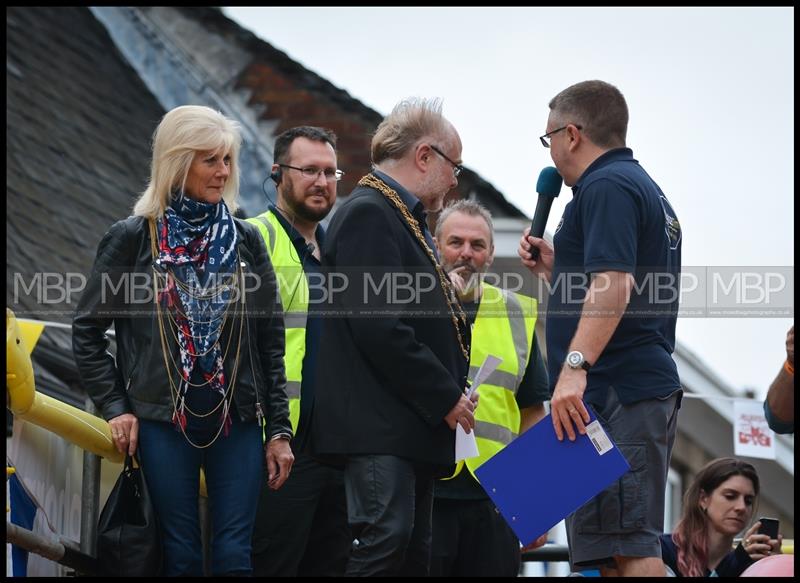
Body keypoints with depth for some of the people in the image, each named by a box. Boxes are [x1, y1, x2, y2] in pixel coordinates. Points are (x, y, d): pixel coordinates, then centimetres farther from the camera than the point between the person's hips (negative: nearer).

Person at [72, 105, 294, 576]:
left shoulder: (246, 241, 8)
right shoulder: (133, 239, 0)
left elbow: (272, 342, 9)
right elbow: (88, 331, 4)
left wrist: (279, 429, 5)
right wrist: (115, 407, -3)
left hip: (238, 422, 2)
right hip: (163, 421, -2)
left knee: (235, 554, -3)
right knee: (181, 554, 0)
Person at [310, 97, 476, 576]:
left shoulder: (407, 218, 22)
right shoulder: (368, 213, -11)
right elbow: (378, 324, -20)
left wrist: (455, 307, 8)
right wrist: (445, 397, -15)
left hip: (416, 424, 11)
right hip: (379, 425, -11)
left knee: (414, 554, 7)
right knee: (386, 539, -18)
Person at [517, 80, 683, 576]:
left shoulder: (606, 187, -8)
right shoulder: (648, 191, 25)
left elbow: (614, 287, -23)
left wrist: (575, 367, -30)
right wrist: (554, 269, 27)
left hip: (616, 391, -11)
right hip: (649, 387, 11)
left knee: (629, 544, -16)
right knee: (619, 546, 9)